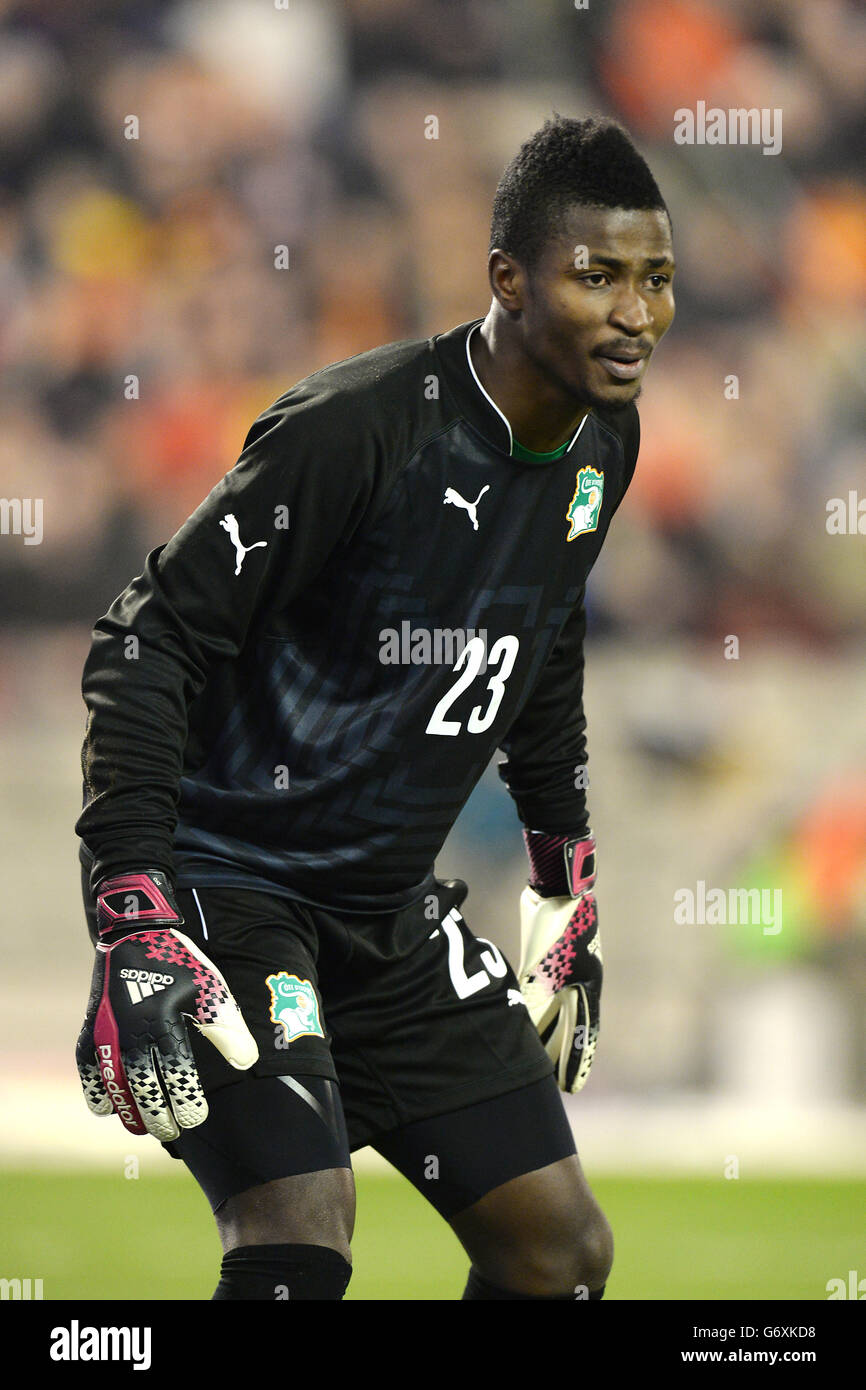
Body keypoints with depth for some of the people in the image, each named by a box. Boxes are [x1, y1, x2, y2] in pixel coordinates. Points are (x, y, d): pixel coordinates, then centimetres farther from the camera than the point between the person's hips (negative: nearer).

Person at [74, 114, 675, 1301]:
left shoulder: (602, 443, 2)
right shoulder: (361, 428, -23)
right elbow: (147, 643, -22)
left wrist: (566, 884, 24)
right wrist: (133, 925, -28)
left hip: (391, 913, 8)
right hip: (228, 880, -8)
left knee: (562, 1247, 6)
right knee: (302, 1237, -25)